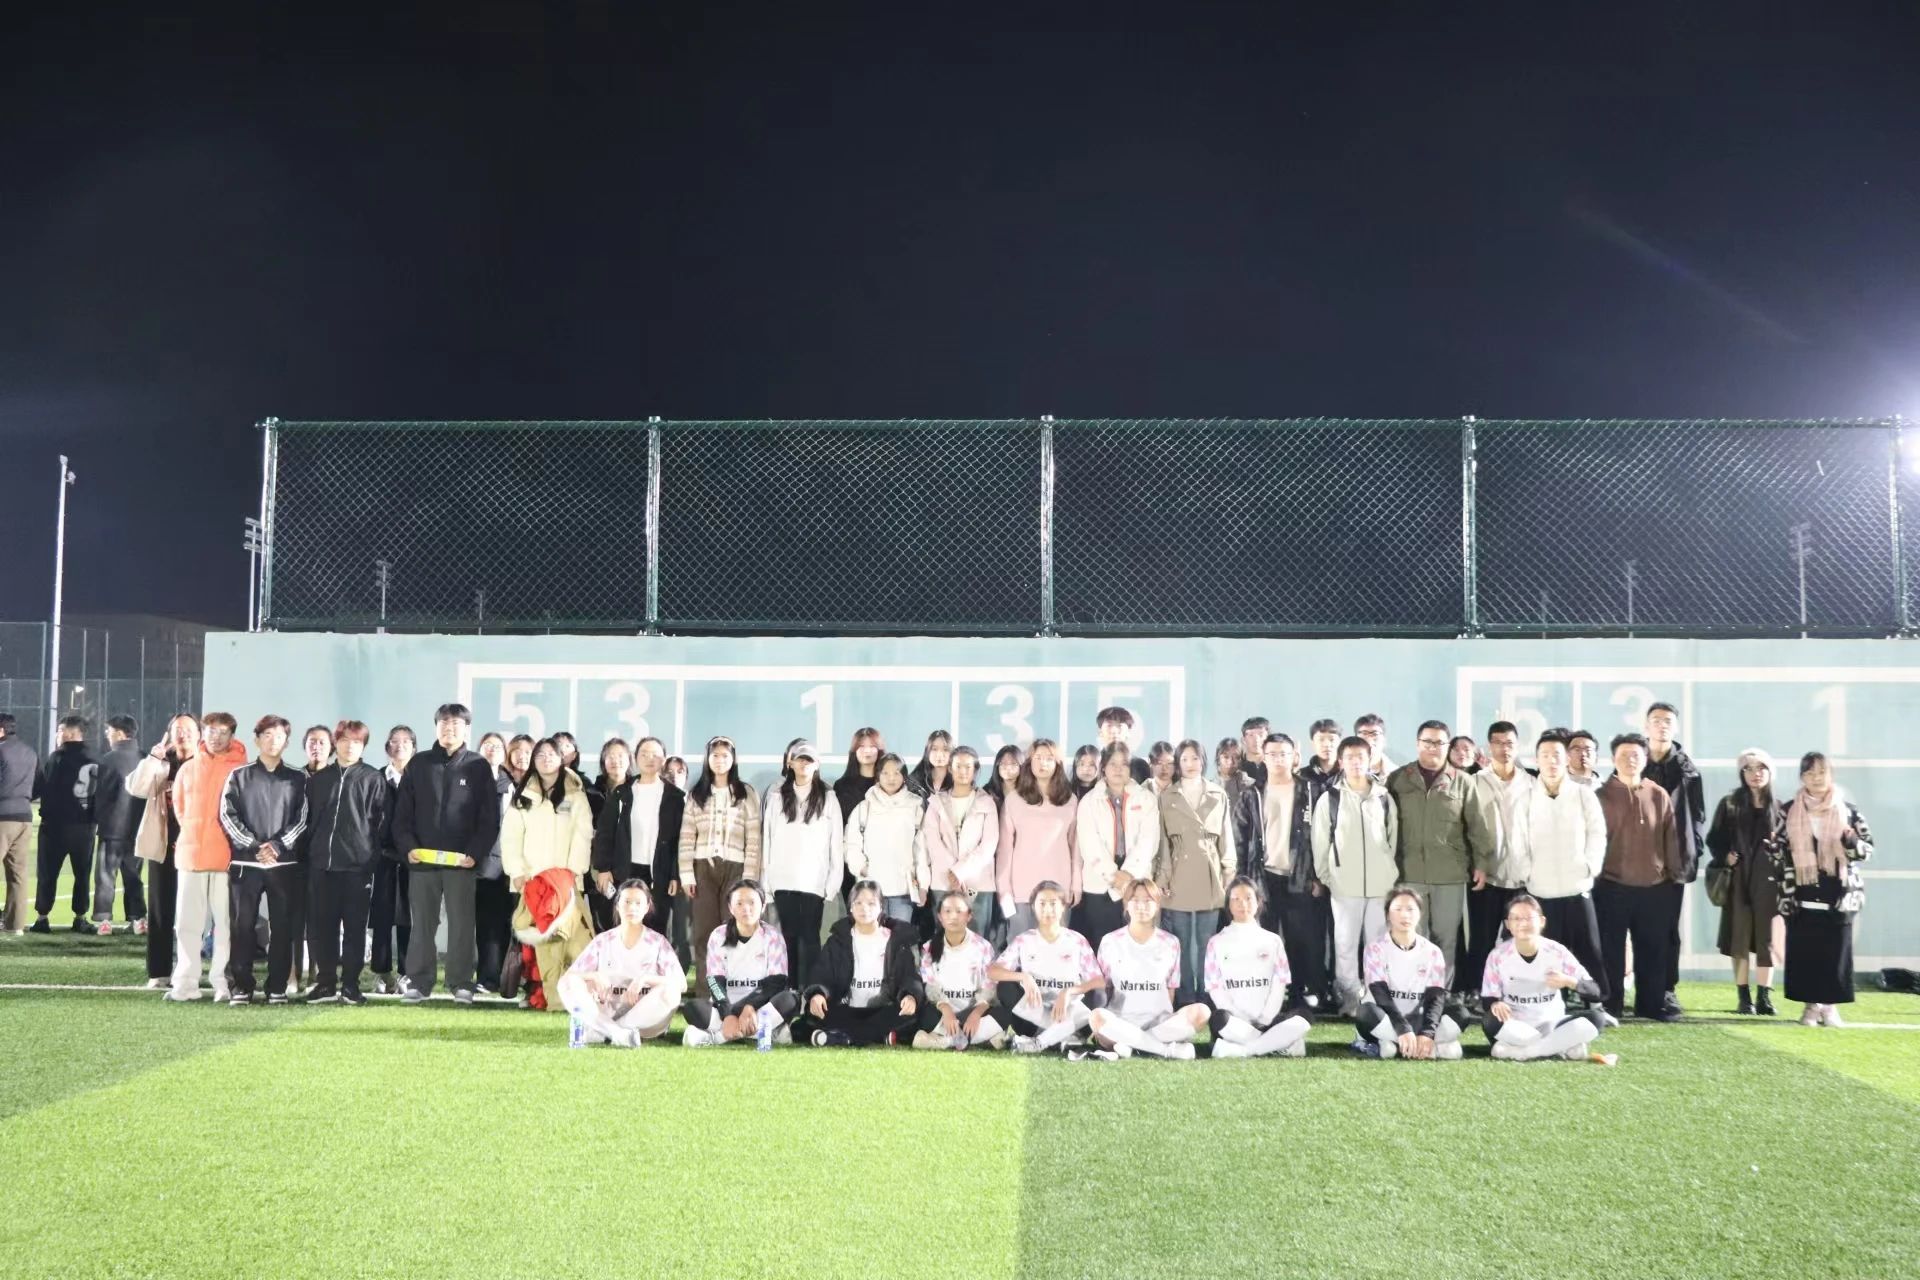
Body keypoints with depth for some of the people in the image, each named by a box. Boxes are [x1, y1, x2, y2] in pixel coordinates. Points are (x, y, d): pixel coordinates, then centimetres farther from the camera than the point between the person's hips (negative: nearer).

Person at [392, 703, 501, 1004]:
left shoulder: (479, 767, 4)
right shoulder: (418, 765, 10)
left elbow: (490, 818, 1)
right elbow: (402, 813, 8)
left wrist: (475, 852, -10)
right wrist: (408, 847, -6)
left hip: (461, 860, -2)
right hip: (422, 859, 2)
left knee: (461, 924, 0)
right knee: (422, 924, 6)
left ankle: (461, 983, 6)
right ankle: (419, 982, 11)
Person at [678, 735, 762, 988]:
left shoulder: (747, 794, 5)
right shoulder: (695, 794, 10)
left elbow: (753, 839, 0)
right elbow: (686, 837, 5)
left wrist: (749, 877, -7)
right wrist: (686, 874, -4)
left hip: (734, 867, -1)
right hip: (703, 867, 2)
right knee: (704, 930, -1)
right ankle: (704, 989, 3)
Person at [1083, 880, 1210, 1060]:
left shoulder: (1171, 943, 10)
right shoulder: (1110, 942, 6)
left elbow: (1171, 990, 14)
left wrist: (1169, 1026, 4)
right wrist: (1098, 1030, -1)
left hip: (1160, 1025, 1)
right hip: (1120, 1023, -1)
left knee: (1201, 1011, -27)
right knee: (1096, 1016, -36)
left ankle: (1130, 1046, -28)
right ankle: (1169, 1048, -31)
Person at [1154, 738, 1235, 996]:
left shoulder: (1218, 796, 8)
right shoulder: (1166, 796, 6)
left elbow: (1226, 840, 8)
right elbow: (1162, 841, 4)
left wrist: (1229, 877, 2)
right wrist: (1161, 879, -2)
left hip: (1209, 878, 0)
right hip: (1178, 878, 0)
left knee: (1206, 943, 3)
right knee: (1181, 944, 2)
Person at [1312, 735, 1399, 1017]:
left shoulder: (1384, 797, 7)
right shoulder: (1329, 798, 1)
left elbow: (1393, 838, 12)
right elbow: (1320, 842, 3)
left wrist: (1391, 873, 9)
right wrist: (1323, 877, 1)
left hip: (1380, 884, 1)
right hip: (1344, 885, -1)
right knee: (1346, 944, 1)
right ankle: (1349, 999, 8)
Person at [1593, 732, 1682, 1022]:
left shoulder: (1659, 795, 6)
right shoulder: (1602, 795, 0)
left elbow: (1670, 837, 10)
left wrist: (1674, 875, 8)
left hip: (1654, 887, 2)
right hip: (1612, 886, -2)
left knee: (1652, 949, 9)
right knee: (1611, 950, 3)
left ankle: (1652, 1003, 20)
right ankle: (1610, 1005, 10)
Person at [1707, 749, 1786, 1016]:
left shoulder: (1779, 808, 8)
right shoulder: (1729, 804, 6)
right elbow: (1714, 839, 6)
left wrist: (1778, 853, -8)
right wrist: (1724, 857, -10)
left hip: (1768, 881, 1)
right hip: (1738, 880, -1)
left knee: (1766, 937, 0)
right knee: (1739, 936, 0)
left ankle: (1764, 997, 6)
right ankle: (1744, 997, 6)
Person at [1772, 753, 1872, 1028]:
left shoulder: (1847, 809, 4)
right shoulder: (1788, 811, 5)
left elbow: (1868, 848, 6)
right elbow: (1779, 852, 8)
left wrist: (1852, 843, -18)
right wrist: (1784, 891, 0)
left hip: (1838, 894, 0)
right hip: (1802, 895, 0)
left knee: (1836, 950, -1)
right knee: (1803, 950, 0)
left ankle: (1829, 1005, 7)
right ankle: (1811, 1004, 9)